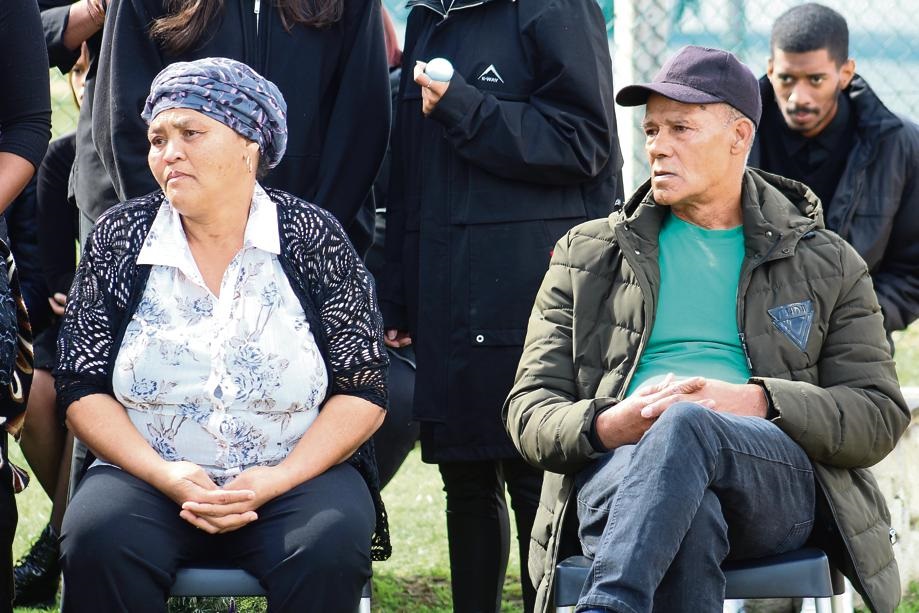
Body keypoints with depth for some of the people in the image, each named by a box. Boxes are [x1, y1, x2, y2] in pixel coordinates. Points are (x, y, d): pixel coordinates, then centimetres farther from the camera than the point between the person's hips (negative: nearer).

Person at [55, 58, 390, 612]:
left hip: (297, 477, -1)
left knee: (331, 548, -33)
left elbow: (364, 393, -1)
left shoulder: (314, 238, 1)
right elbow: (82, 388, 4)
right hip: (147, 477, 1)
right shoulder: (120, 238, 6)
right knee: (100, 540, -32)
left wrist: (278, 479, -15)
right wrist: (164, 475, -13)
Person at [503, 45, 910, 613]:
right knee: (689, 518, -40)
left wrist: (757, 402, -8)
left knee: (684, 423, -39)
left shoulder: (828, 264, 20)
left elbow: (880, 414, 11)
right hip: (617, 471, 1)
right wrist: (604, 426, -9)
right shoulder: (587, 256, 23)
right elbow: (529, 408, 17)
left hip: (779, 484, -1)